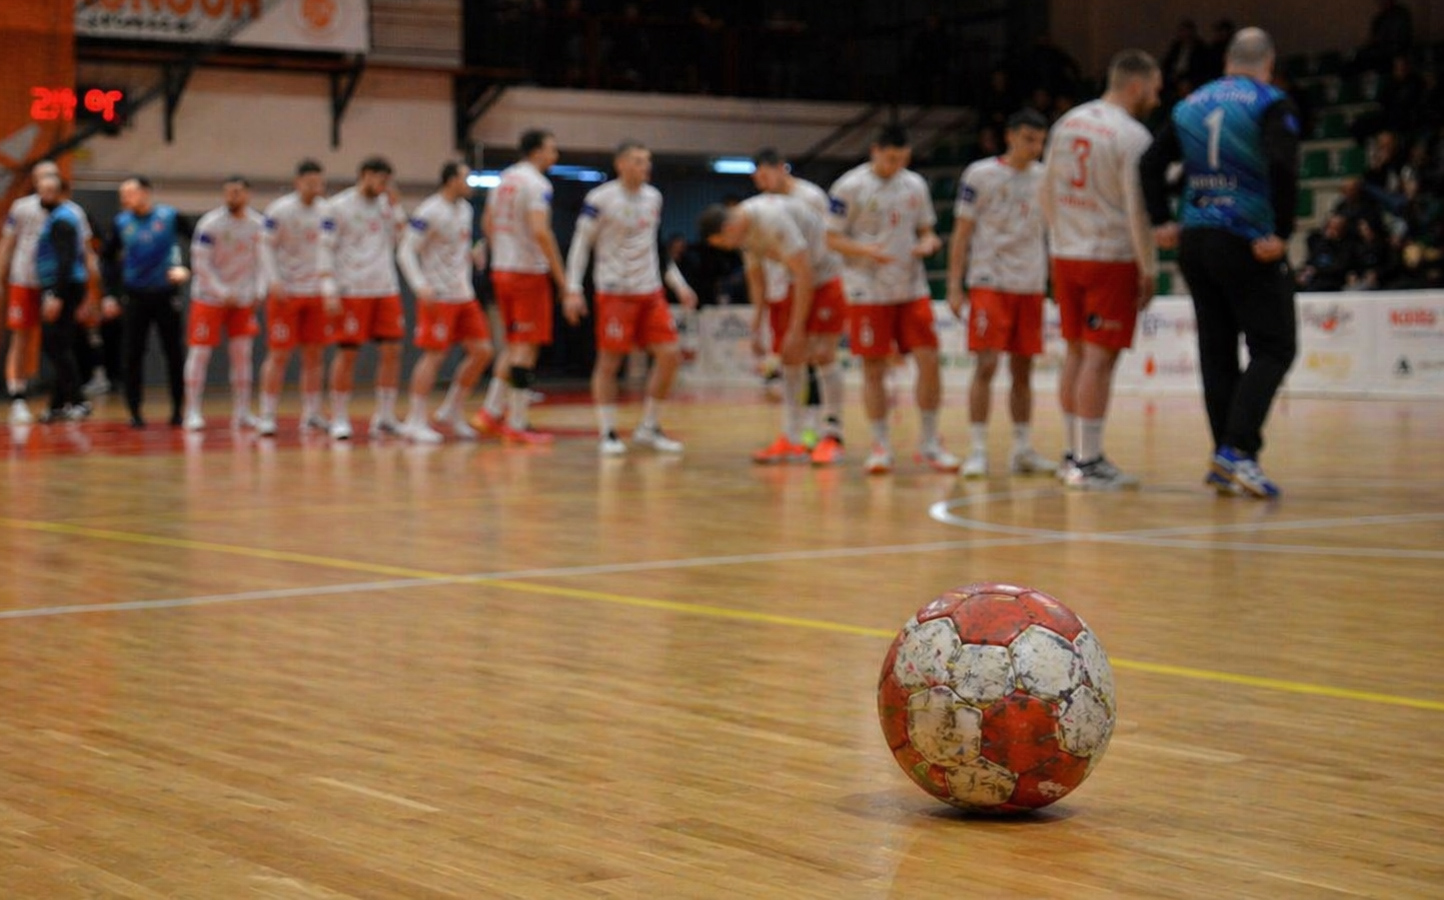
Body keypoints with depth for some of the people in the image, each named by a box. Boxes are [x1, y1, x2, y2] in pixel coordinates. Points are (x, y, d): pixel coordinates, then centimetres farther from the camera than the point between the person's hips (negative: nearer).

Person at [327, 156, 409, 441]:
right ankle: (339, 419, 5)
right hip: (352, 291, -5)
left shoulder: (387, 204, 13)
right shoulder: (339, 206, -4)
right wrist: (331, 291, -10)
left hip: (386, 289, 5)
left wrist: (396, 208, 0)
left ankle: (385, 417, 7)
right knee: (347, 353, -3)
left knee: (391, 351, 0)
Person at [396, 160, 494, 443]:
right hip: (438, 297, -8)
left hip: (463, 295, 8)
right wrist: (421, 286, -26)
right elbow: (406, 252, -15)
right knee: (433, 355, -9)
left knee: (482, 351, 4)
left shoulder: (465, 209, 12)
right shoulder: (429, 212, -13)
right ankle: (414, 422, -2)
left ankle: (452, 412, 15)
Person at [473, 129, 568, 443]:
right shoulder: (537, 183, -14)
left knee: (515, 343, 17)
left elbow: (488, 224, 21)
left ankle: (491, 412, 13)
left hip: (502, 270, 8)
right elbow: (540, 230, -25)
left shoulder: (504, 179, 13)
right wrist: (560, 274, -21)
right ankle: (517, 425, -1)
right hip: (529, 272, -8)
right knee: (527, 346, -3)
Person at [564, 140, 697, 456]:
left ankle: (649, 428, 11)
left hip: (650, 291, 6)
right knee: (609, 362, -2)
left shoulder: (653, 197, 10)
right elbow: (581, 244, -6)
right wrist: (573, 290, -13)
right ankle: (607, 433, 8)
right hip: (615, 294, -6)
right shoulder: (600, 199, -9)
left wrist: (678, 284, 18)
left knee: (670, 356, -1)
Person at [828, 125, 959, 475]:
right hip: (869, 293, -4)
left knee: (929, 360, -4)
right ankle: (881, 446, 10)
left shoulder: (916, 185, 9)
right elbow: (834, 239, -4)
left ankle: (929, 443, 8)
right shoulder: (849, 187, -5)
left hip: (913, 289, 4)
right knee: (874, 369, 0)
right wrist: (867, 251, -22)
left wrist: (928, 243, -7)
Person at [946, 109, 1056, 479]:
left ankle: (1023, 450, 14)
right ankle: (978, 451, -6)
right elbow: (961, 232, -3)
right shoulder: (979, 175, -4)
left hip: (1031, 287, 4)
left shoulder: (1045, 178, 9)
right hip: (989, 284, -4)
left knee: (1023, 369, 8)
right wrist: (954, 286, -8)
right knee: (987, 365, -10)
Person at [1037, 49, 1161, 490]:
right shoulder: (1132, 135, -13)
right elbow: (1136, 210, -17)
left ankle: (1073, 454, 21)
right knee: (1099, 358, -4)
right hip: (1111, 259, -7)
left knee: (1077, 352, 15)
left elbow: (1045, 192, 14)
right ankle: (1088, 463, -3)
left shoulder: (1068, 123, 9)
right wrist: (1149, 270, -11)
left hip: (1067, 255, 7)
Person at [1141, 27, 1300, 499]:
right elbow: (1282, 166, -22)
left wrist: (1161, 222, 11)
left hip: (1195, 242, 6)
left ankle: (1226, 459, 11)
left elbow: (1151, 164, 9)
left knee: (1217, 351, 10)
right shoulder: (1271, 103, -6)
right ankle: (1237, 449, -14)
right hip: (1247, 243, -6)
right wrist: (1282, 234, -18)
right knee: (1273, 348, -1)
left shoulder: (1191, 105, 12)